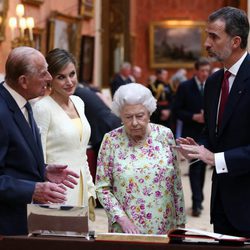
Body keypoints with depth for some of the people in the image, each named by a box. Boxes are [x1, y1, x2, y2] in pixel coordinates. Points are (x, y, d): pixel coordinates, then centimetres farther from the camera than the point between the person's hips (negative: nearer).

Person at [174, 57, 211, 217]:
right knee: (195, 166, -10)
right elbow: (177, 110, -5)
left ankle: (198, 199, 23)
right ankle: (197, 203, -9)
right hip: (192, 133, -4)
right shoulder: (185, 87, -4)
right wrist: (194, 117, -17)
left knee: (202, 166, 11)